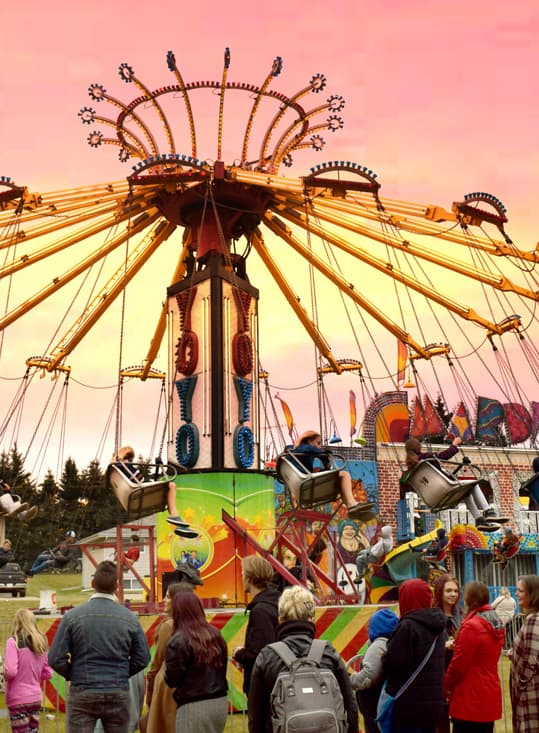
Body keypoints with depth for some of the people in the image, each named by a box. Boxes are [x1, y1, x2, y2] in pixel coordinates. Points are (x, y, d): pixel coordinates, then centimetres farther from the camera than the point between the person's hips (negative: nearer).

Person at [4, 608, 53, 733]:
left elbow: (10, 671, -20)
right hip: (36, 698, 6)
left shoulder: (13, 641, -12)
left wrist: (5, 676, 1)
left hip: (19, 700, -6)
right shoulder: (41, 643, 7)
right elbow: (48, 673, 11)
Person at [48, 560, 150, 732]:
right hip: (118, 695, 2)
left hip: (82, 694, -2)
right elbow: (142, 659, 2)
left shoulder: (73, 616, -5)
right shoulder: (130, 618, -1)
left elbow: (55, 659, -6)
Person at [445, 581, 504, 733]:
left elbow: (458, 664, -14)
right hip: (489, 696, 8)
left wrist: (447, 685, 1)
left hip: (470, 699, -8)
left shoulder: (471, 626, -17)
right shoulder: (496, 624, 8)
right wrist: (458, 646, 15)